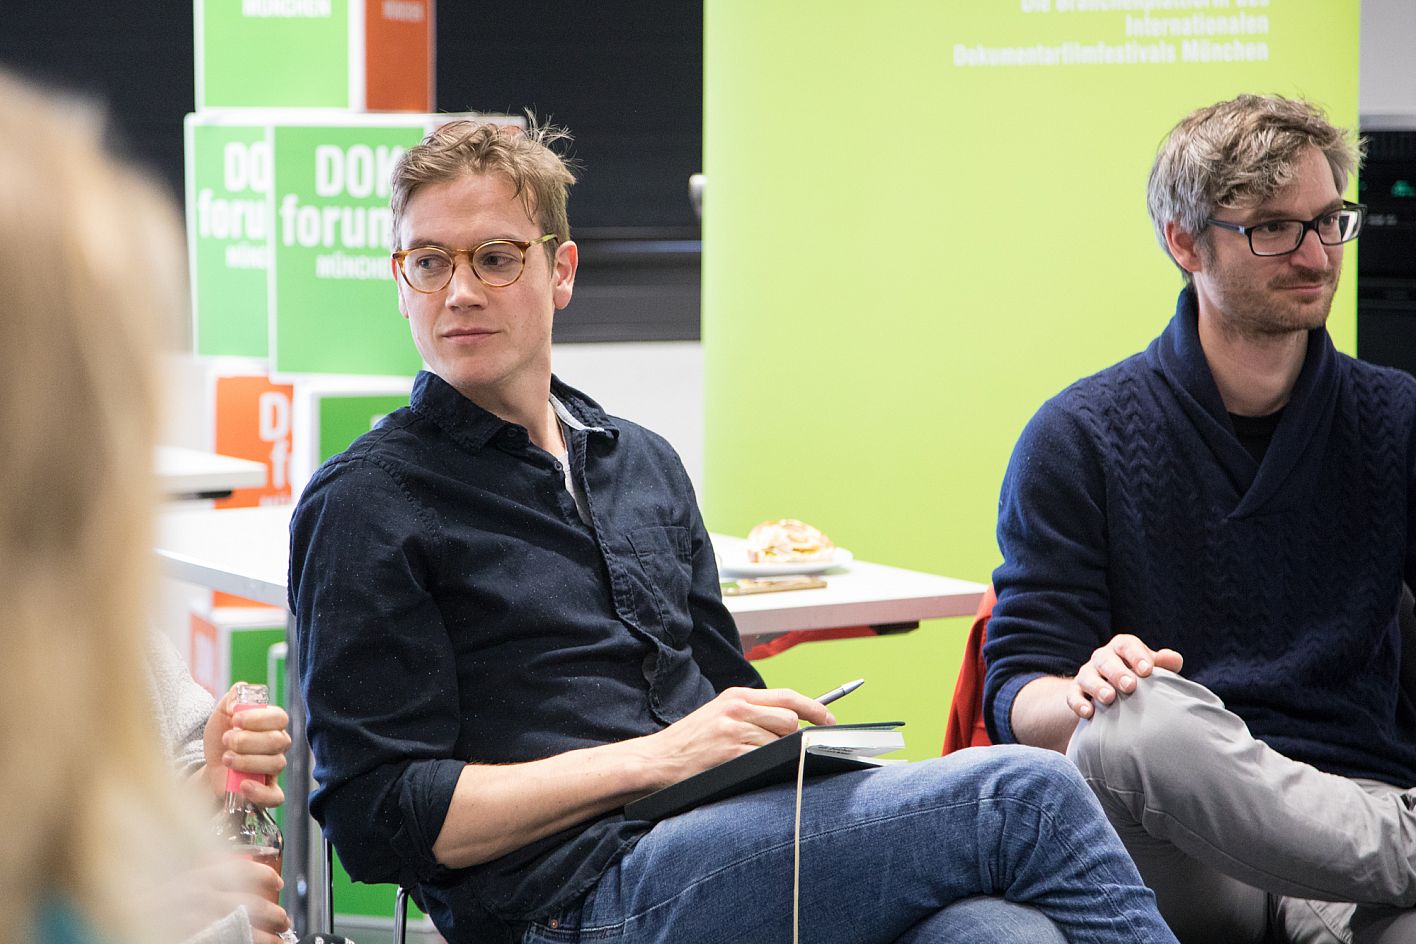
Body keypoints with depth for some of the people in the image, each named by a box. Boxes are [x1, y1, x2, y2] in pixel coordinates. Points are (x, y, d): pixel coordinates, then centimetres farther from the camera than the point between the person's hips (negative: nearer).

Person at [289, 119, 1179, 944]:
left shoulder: (644, 463, 23)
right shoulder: (364, 505, 2)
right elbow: (381, 818, -5)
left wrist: (781, 729, 3)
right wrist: (656, 758, -11)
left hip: (720, 852, 6)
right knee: (1022, 794, -21)